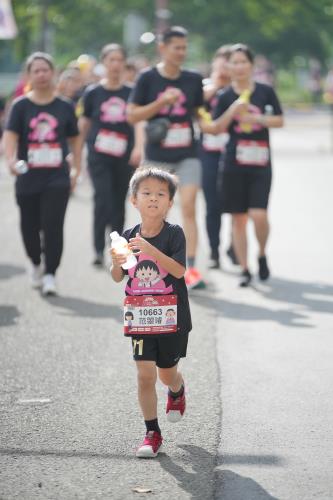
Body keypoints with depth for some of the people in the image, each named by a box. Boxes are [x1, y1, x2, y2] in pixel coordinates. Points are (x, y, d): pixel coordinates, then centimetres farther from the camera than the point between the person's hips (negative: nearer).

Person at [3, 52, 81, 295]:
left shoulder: (65, 107, 4)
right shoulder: (21, 106, -1)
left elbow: (74, 139, 13)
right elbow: (10, 136, -13)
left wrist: (77, 169, 8)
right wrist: (11, 160, -31)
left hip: (57, 177, 0)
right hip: (28, 178, 1)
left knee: (53, 225, -12)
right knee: (30, 226, 10)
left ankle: (50, 274, -4)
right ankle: (37, 264, 37)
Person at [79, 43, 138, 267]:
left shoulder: (131, 93, 5)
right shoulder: (93, 93, 3)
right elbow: (83, 125, 10)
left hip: (124, 157, 2)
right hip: (99, 155, -2)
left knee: (119, 203, 7)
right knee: (103, 198, -15)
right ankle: (99, 249, -11)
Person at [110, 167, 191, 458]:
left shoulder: (174, 234, -10)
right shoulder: (128, 236, 0)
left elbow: (179, 270, -23)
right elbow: (117, 278, 3)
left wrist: (151, 250, -34)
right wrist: (117, 264, -20)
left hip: (171, 316, -2)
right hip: (140, 316, 2)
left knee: (167, 372, 13)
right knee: (145, 375, -4)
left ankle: (177, 392, 50)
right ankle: (152, 434, 5)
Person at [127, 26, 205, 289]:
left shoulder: (193, 79, 4)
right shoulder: (148, 78, -4)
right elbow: (132, 115, -6)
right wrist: (162, 102, -16)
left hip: (187, 155, 1)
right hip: (158, 156, -1)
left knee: (189, 207, -14)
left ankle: (191, 268, -16)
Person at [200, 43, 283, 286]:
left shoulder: (265, 91, 1)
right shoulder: (225, 96, 3)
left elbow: (280, 120, 5)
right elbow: (216, 128, -2)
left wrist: (258, 118, -11)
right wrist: (232, 111, -17)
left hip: (261, 163, -1)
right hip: (234, 163, 1)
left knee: (259, 215, -13)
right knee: (238, 218, 3)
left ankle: (262, 255, 14)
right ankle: (245, 269, 12)